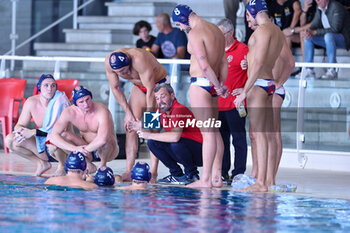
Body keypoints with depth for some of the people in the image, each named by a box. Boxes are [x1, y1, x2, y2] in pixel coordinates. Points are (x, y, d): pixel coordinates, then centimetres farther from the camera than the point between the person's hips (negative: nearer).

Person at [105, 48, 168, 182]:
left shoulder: (139, 59, -40)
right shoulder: (109, 62, -22)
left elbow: (151, 90, -34)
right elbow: (115, 88, -7)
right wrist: (128, 113, -8)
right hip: (139, 87, 6)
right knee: (130, 127, -7)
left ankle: (153, 171, -15)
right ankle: (129, 171, -9)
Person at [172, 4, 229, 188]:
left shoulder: (195, 33, -12)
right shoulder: (216, 30, 16)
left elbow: (204, 65, -19)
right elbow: (224, 62, 17)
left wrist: (218, 86, -10)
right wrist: (221, 84, 10)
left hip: (201, 83, -9)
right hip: (213, 86, 9)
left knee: (207, 132, -10)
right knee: (214, 131, 12)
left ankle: (206, 179, -9)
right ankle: (217, 177, 14)